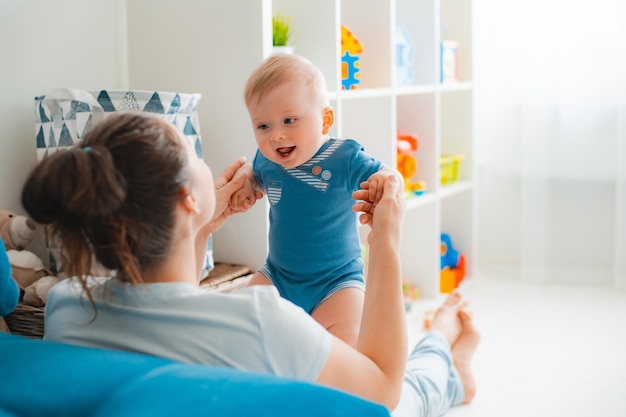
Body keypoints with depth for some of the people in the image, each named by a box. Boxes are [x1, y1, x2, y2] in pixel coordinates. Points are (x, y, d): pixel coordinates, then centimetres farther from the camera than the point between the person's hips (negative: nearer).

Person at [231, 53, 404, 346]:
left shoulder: (345, 159, -18)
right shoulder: (266, 160, -4)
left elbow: (394, 179, -16)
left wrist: (385, 179, -40)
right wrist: (247, 185, -3)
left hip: (337, 280, -4)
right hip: (277, 274, 5)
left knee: (343, 342, -21)